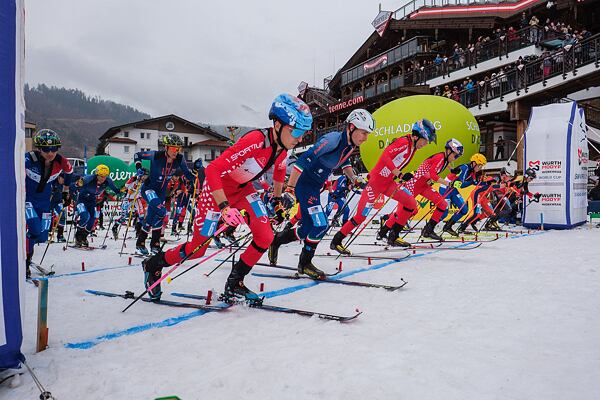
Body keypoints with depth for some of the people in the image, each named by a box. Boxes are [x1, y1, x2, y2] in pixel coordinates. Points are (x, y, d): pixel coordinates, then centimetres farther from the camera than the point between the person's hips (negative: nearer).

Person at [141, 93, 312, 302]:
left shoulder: (283, 147, -11)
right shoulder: (255, 141, -36)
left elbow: (279, 171, 14)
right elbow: (212, 170, -38)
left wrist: (278, 200, 22)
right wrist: (225, 208, -44)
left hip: (243, 189, 7)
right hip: (218, 188, -7)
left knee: (265, 237, -11)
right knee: (197, 249, 1)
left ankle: (234, 284, 8)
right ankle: (153, 264, 30)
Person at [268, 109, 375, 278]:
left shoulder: (350, 144, 0)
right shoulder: (332, 140, -27)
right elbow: (302, 161, -30)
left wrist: (354, 179, 13)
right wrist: (290, 188, -33)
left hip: (315, 187, 9)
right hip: (304, 184, -9)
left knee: (309, 229, 10)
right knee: (320, 225, -13)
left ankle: (276, 240, 31)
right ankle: (305, 264, 6)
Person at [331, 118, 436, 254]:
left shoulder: (413, 147, 9)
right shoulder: (404, 142, -18)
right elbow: (385, 156, -32)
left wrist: (403, 176, 6)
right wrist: (400, 174, -35)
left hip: (388, 183, 9)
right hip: (376, 180, -9)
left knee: (411, 203, -1)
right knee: (361, 215, -6)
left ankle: (389, 233, 11)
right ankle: (336, 241, 7)